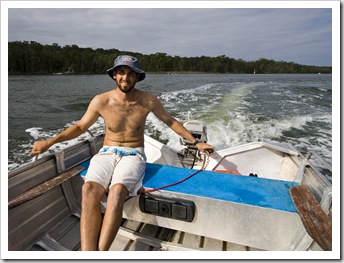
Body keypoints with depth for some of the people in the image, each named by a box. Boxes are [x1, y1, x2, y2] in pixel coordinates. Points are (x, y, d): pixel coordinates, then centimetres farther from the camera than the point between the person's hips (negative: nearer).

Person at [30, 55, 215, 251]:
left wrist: (195, 142, 9)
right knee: (89, 190, -31)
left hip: (134, 155, -1)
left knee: (117, 190, -34)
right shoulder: (101, 101, -1)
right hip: (107, 153, 1)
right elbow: (81, 126, 11)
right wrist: (50, 142, -1)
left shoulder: (148, 101, -2)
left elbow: (171, 121, 10)